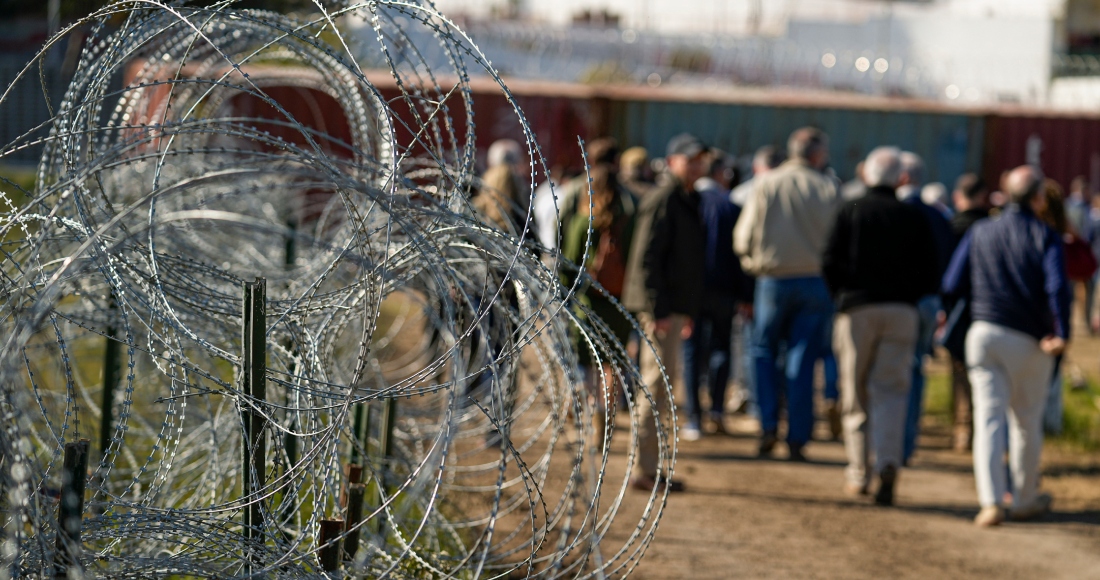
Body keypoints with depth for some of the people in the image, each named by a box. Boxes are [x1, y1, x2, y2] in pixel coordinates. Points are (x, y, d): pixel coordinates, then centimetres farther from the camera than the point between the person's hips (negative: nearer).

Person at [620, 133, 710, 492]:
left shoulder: (687, 201, 19)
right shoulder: (662, 201, -13)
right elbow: (647, 258, -19)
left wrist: (688, 311, 25)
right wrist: (657, 310, -24)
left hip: (673, 308, 10)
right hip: (660, 308, -10)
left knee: (660, 382, 14)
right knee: (658, 382, -10)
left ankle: (648, 466, 21)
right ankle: (644, 470, -9)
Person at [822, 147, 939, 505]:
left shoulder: (850, 211, 3)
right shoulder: (915, 218, 7)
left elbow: (830, 264, -3)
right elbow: (929, 276, 4)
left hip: (857, 308, -1)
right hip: (902, 311, 1)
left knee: (856, 394, 9)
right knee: (891, 390, -1)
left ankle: (858, 472, 11)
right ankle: (888, 464, -22)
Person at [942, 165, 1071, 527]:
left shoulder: (980, 233, 7)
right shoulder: (1045, 237, -3)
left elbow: (952, 286, 7)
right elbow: (1057, 287, -19)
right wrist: (1062, 335, -16)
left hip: (985, 333, 2)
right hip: (1029, 341, -2)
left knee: (989, 417, -2)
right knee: (1027, 422, 13)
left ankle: (991, 501, -16)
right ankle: (1026, 500, 25)